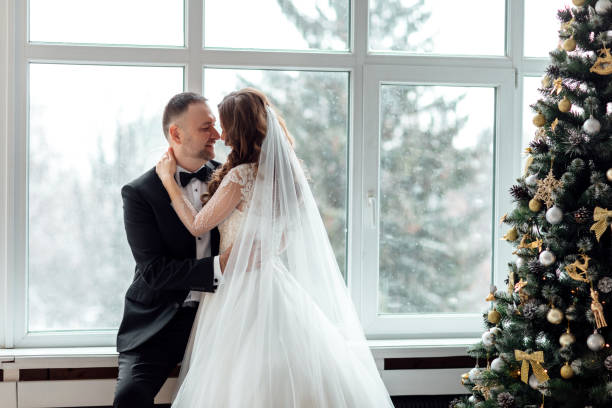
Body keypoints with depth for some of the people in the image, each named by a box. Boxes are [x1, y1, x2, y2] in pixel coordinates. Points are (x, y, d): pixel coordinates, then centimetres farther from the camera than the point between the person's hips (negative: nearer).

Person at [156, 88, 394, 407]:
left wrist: (168, 180, 1)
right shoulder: (282, 171, 7)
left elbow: (198, 225, -9)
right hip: (271, 281, 8)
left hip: (243, 291, -8)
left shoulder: (242, 176, -18)